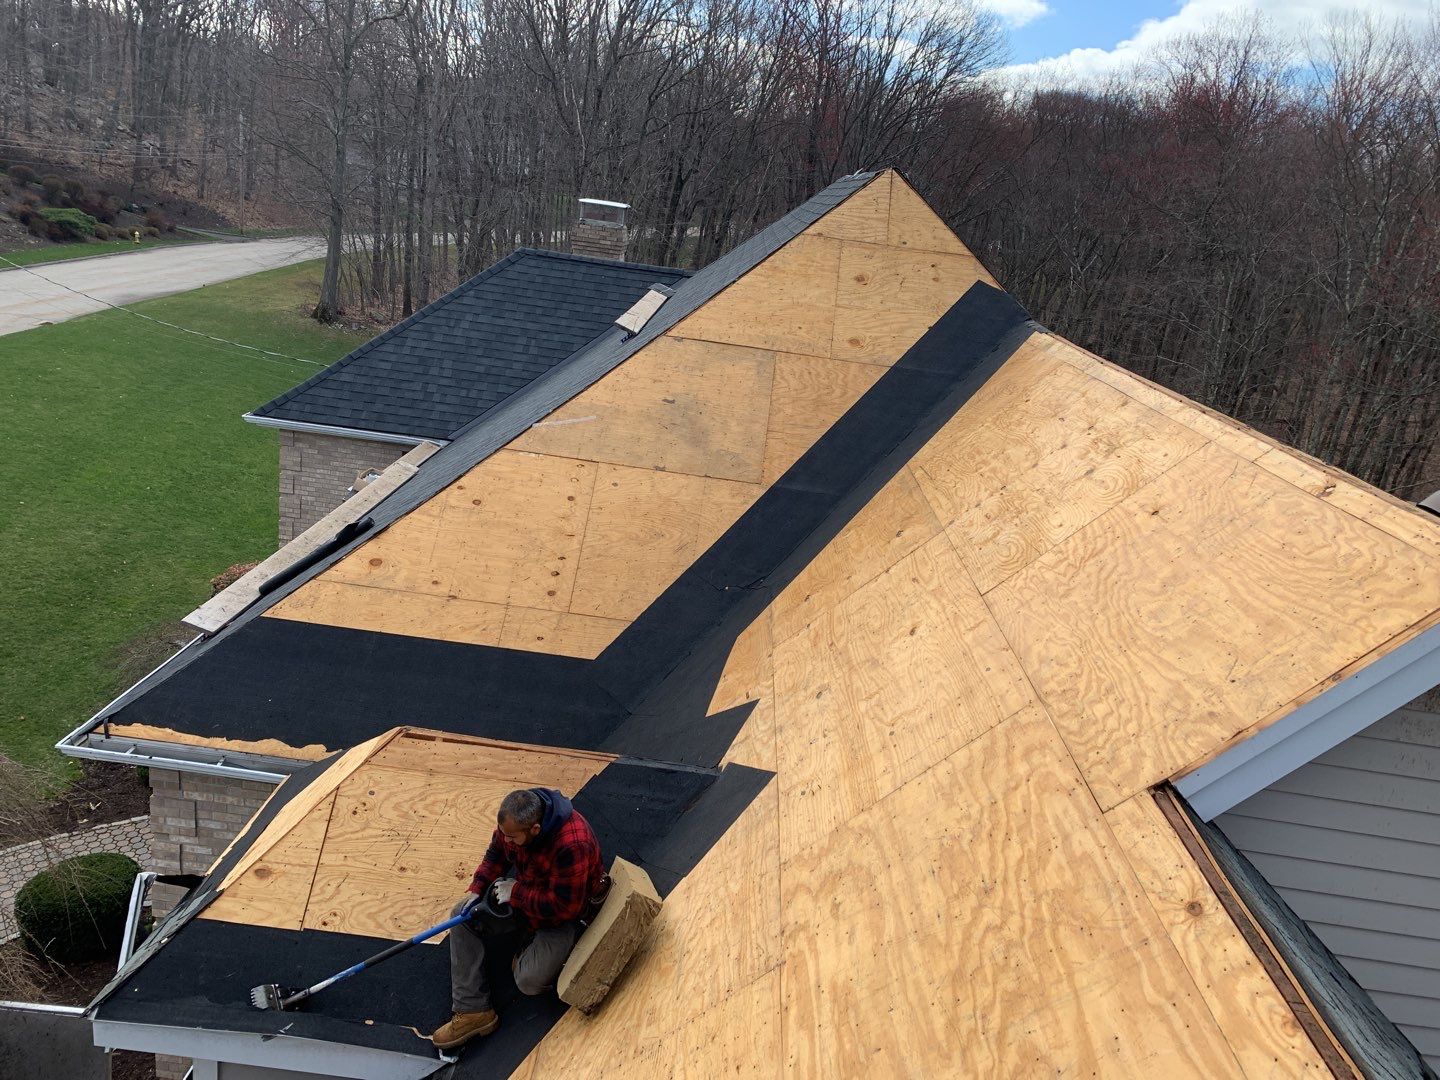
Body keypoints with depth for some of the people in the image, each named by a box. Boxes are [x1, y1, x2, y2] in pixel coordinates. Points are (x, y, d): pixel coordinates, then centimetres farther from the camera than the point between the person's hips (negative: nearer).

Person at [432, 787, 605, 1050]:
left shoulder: (573, 845, -40)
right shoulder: (513, 820, -18)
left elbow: (564, 906, -33)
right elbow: (496, 854, 3)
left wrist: (516, 892, -26)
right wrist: (476, 890, -10)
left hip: (564, 912, -7)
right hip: (523, 886, 7)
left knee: (530, 981, -22)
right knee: (462, 916, -5)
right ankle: (472, 1012, -3)